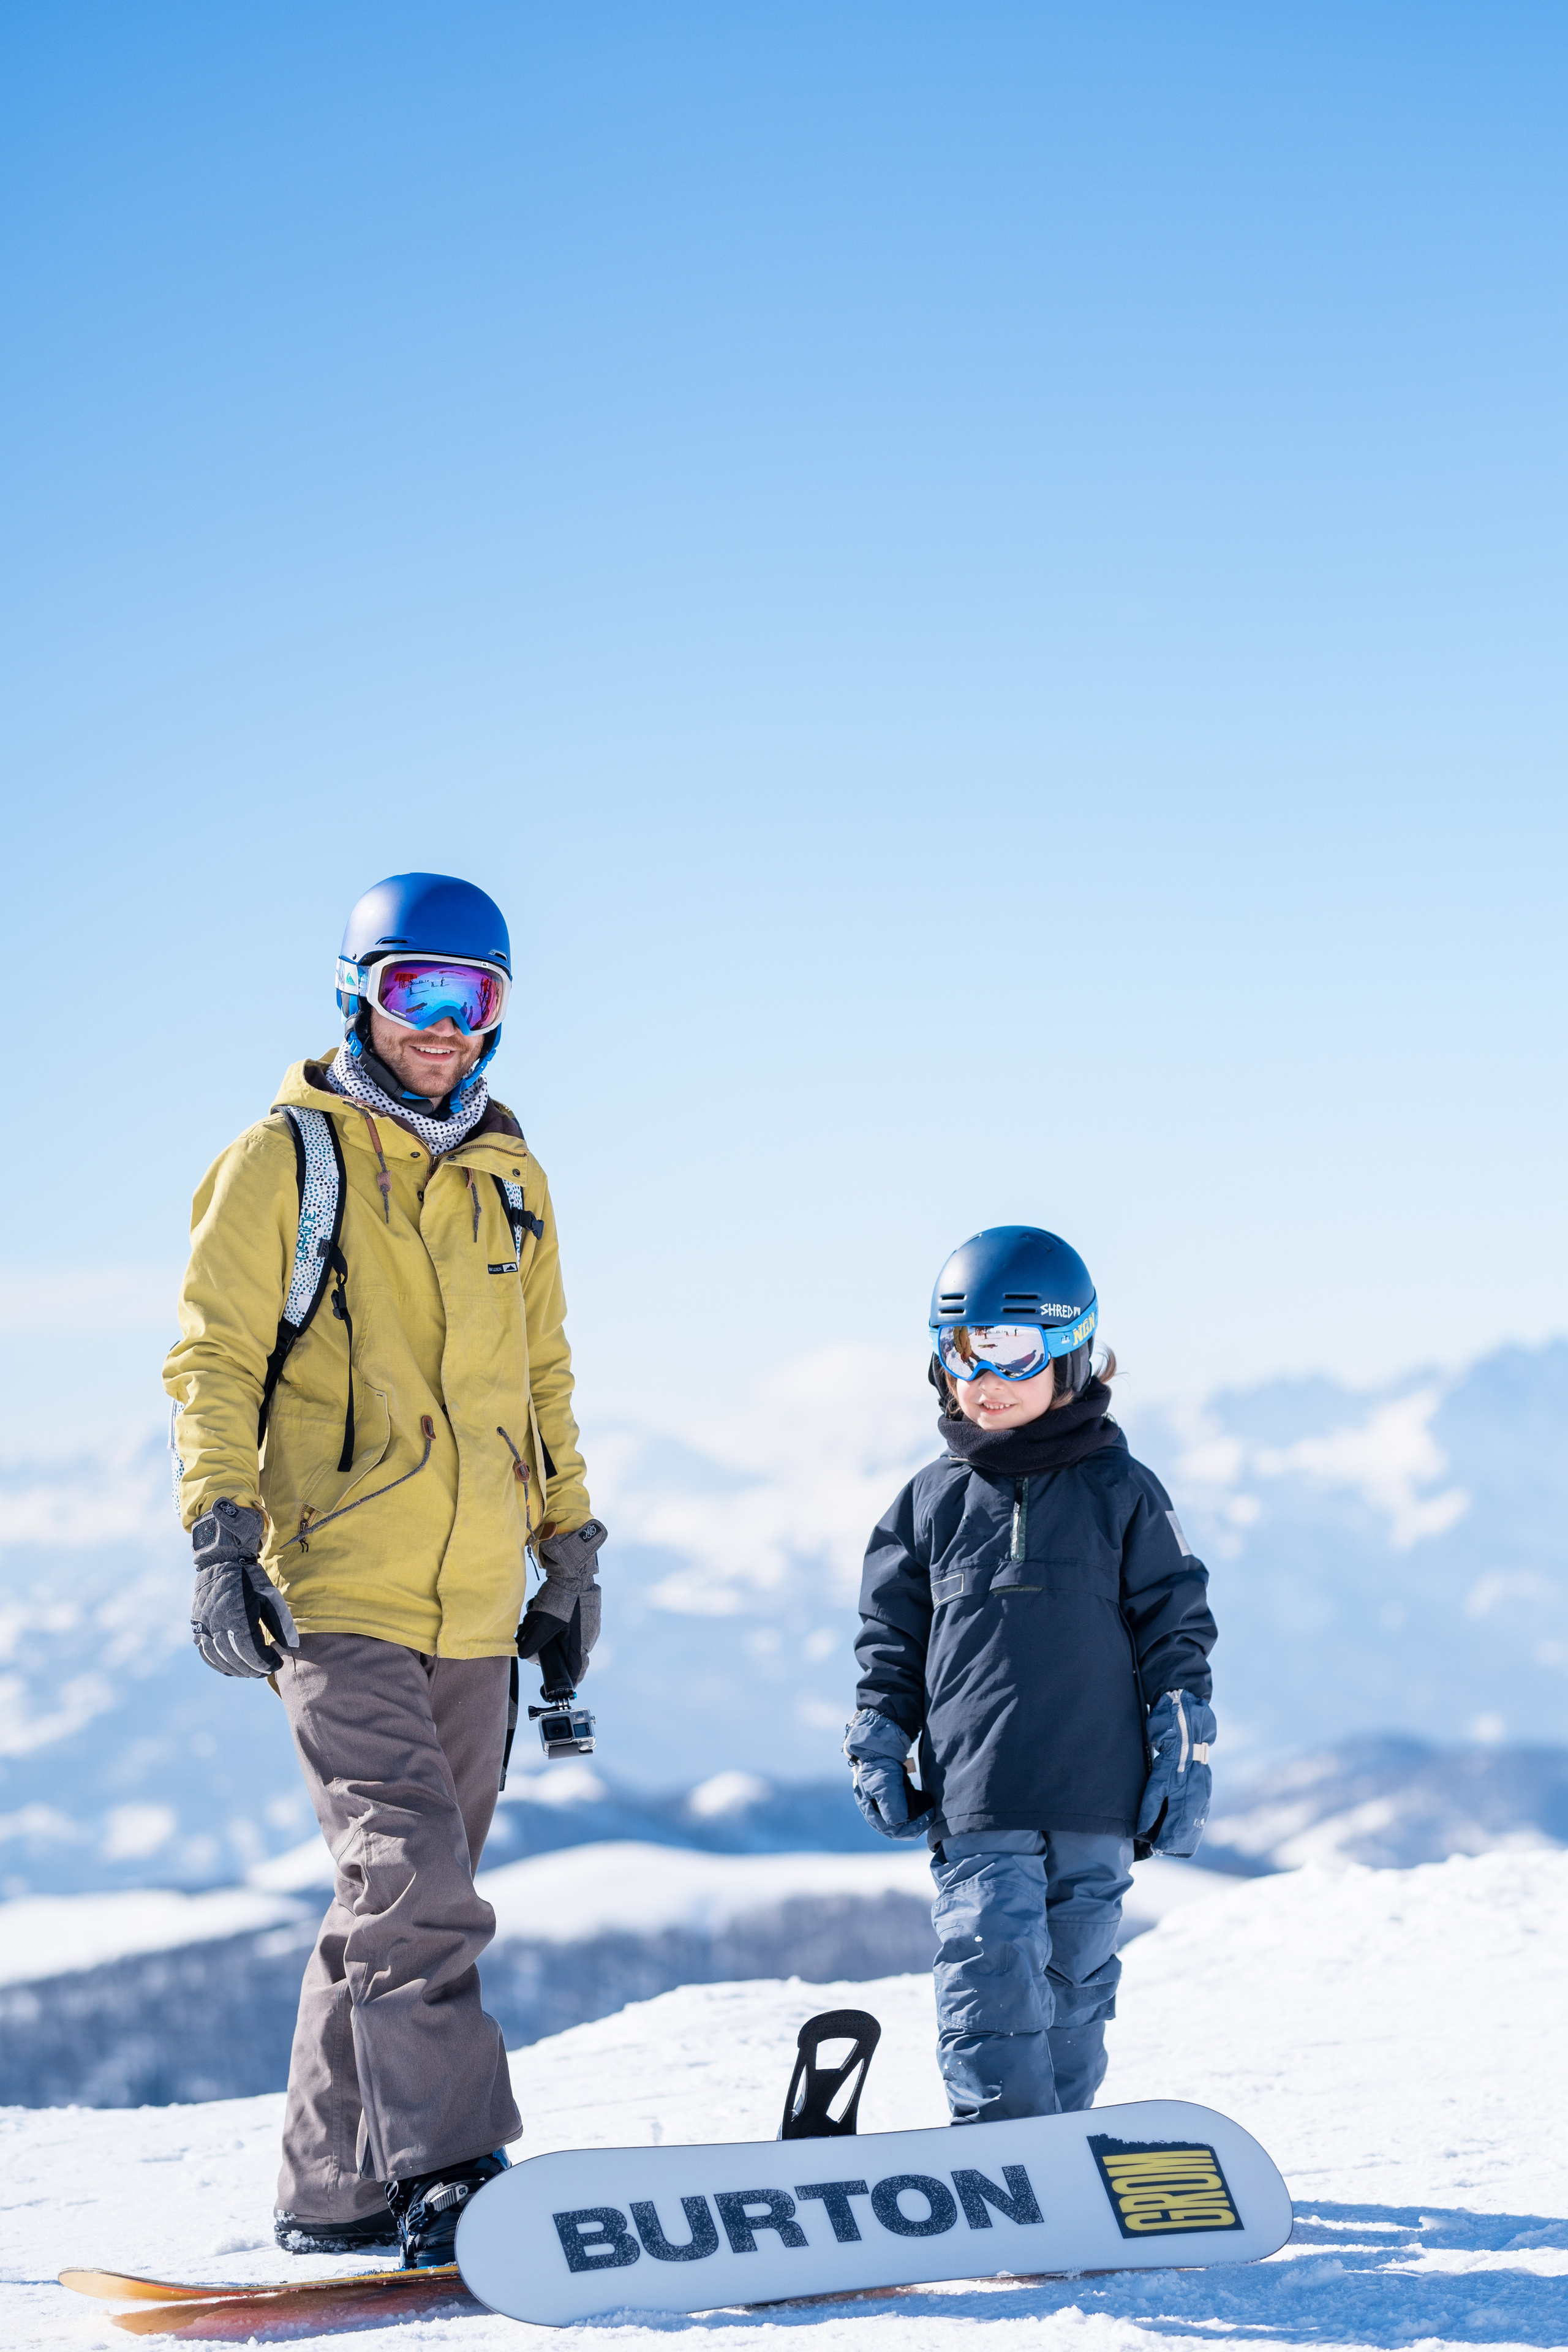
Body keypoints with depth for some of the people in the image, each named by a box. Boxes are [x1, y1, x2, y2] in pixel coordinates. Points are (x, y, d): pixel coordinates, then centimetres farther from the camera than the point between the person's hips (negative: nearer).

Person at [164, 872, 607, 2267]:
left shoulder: (510, 1181, 17)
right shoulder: (286, 1161, 1)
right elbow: (215, 1361, -2)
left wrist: (570, 1548, 20)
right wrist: (222, 1531, -13)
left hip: (475, 1609, 6)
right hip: (334, 1593, -6)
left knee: (403, 1892, 9)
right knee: (416, 1883, -17)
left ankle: (336, 2188, 16)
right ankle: (446, 2176, -19)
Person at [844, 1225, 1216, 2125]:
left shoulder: (1121, 1495, 5)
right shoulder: (933, 1503, 9)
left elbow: (1176, 1629, 7)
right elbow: (892, 1640, 15)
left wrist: (1184, 1761, 2)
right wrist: (879, 1750, 7)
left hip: (1096, 1806, 0)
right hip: (976, 1805, 0)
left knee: (1074, 1984, 6)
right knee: (990, 1980, -11)